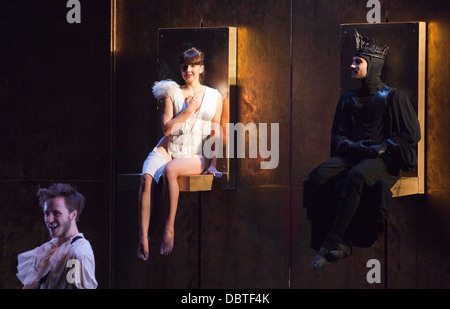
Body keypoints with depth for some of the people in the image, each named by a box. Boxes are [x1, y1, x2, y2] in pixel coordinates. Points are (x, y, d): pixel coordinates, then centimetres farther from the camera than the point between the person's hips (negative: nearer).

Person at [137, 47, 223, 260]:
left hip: (196, 155, -1)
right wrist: (189, 110, -6)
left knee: (170, 170, -36)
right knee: (147, 178, -31)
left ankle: (169, 228, -30)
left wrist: (212, 163, -2)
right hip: (168, 148, 1)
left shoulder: (214, 97, 11)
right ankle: (143, 238, -37)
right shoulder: (171, 93, 10)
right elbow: (167, 128, 0)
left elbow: (215, 133, 8)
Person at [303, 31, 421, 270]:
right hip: (352, 157, 5)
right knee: (318, 177, -27)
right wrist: (354, 146, -5)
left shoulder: (393, 97, 5)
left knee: (356, 177, -40)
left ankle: (330, 243, -40)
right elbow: (338, 136, 18)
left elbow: (411, 134, -1)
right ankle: (342, 243, -31)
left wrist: (381, 147, -13)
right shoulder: (348, 99, 20)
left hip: (383, 160, -5)